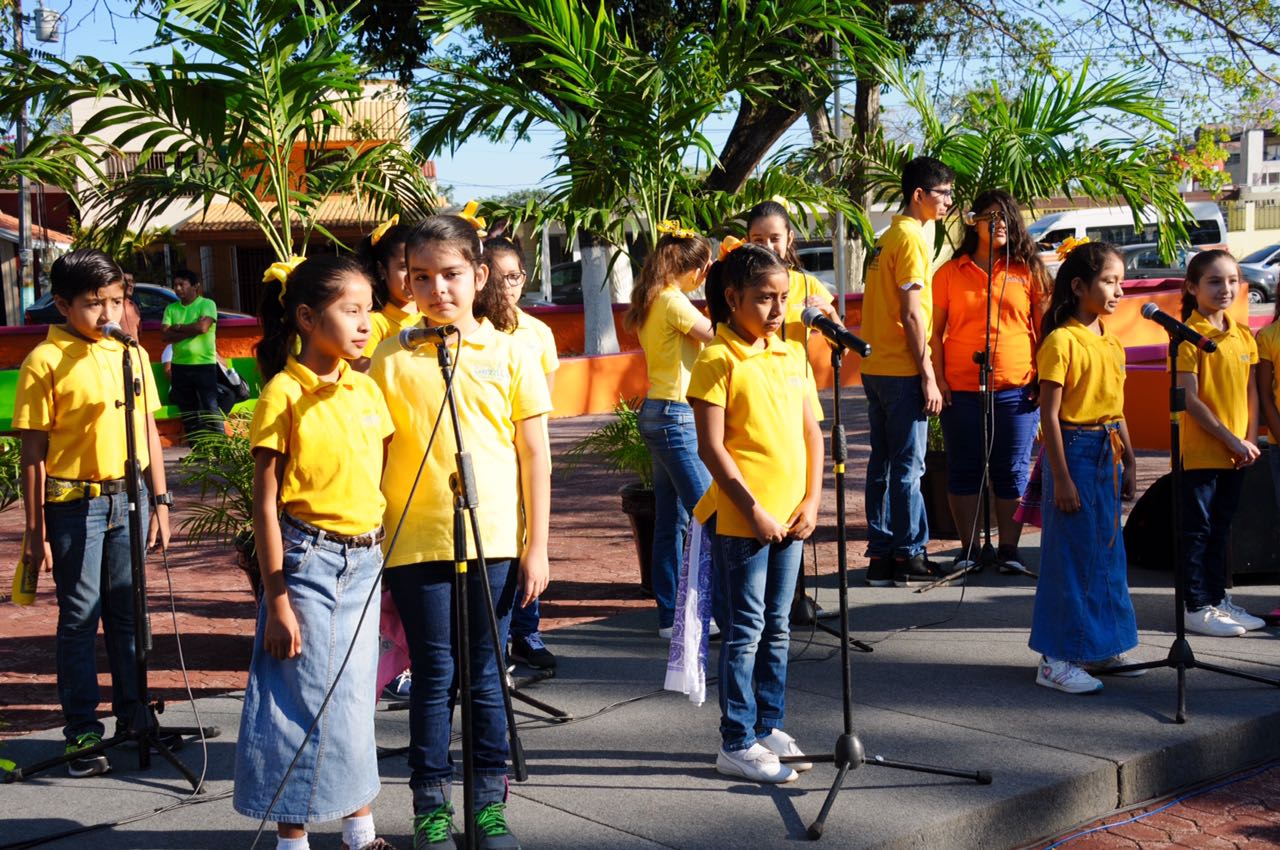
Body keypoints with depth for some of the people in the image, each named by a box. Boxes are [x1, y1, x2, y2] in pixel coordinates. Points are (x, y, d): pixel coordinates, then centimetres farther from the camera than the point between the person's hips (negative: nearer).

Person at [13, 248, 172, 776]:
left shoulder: (131, 355, 7)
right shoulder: (45, 362, -8)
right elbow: (33, 451, -6)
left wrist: (159, 500, 9)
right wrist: (35, 529, -7)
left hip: (128, 497, 5)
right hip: (74, 504, -4)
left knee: (129, 612, 12)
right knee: (80, 617, 3)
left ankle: (133, 718, 25)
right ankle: (83, 733, 11)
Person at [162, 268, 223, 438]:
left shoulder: (207, 304, -2)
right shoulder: (171, 309, 10)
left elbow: (203, 327, -18)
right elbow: (164, 335, -1)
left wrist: (178, 327, -5)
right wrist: (191, 330, -11)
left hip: (205, 365, -5)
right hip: (180, 366, 5)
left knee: (210, 409, -7)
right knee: (188, 411, 10)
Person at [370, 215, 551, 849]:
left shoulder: (510, 354, 2)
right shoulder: (391, 358, 1)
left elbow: (534, 455, 4)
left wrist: (536, 546, 1)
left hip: (495, 541, 1)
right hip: (417, 542, 0)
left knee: (486, 677, 8)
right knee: (433, 676, 5)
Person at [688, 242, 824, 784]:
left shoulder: (792, 356, 10)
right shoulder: (718, 360, -10)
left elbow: (811, 431, 13)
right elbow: (711, 447, -14)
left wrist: (811, 501, 3)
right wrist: (753, 510, -15)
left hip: (790, 516, 6)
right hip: (739, 519, -6)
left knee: (777, 628, 14)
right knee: (745, 631, 0)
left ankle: (769, 728, 27)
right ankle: (736, 744, 8)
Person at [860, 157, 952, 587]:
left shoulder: (888, 237, 17)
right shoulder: (912, 238, -11)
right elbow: (912, 315, -16)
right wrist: (927, 376, -14)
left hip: (876, 369, 9)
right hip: (902, 371, -9)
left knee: (883, 463, 10)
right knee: (908, 466, -4)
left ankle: (881, 555, 14)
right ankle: (909, 555, 1)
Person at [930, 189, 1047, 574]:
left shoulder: (1027, 271, 7)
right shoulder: (950, 272, 7)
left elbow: (1043, 328, 9)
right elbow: (936, 331, 6)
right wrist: (938, 379, -3)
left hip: (1016, 388, 0)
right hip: (962, 389, 0)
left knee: (1013, 470, 3)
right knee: (964, 469, 5)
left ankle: (1008, 549, 12)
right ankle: (967, 549, 14)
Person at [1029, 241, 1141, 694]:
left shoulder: (1111, 343, 12)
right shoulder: (1062, 341, -13)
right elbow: (1049, 414, -16)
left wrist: (1129, 462, 15)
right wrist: (1061, 478, -18)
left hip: (1107, 455, 8)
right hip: (1074, 452, -8)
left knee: (1108, 551, 13)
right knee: (1070, 553, -5)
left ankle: (1100, 648, 25)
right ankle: (1055, 660, 2)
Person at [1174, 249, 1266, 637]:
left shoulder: (1243, 335, 10)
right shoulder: (1189, 335, -10)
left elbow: (1251, 391, 13)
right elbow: (1189, 399, -15)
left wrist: (1250, 439, 0)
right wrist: (1230, 439, -15)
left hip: (1236, 454, 6)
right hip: (1200, 452, -6)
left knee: (1221, 528, 15)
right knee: (1198, 529, 0)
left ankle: (1218, 598, 24)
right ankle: (1196, 607, 7)